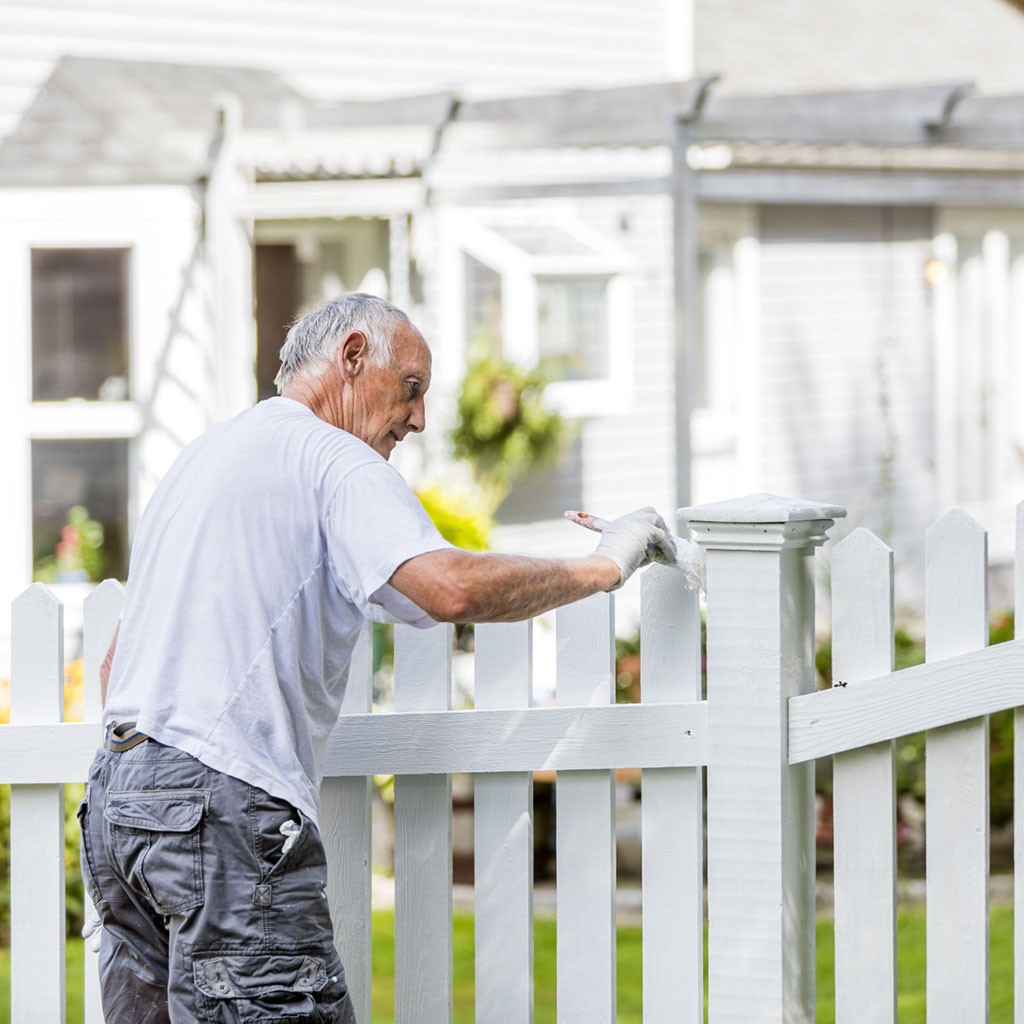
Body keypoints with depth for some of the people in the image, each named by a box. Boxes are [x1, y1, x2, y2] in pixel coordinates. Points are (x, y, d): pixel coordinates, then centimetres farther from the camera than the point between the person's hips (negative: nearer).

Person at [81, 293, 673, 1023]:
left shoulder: (201, 457, 26)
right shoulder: (331, 457, -4)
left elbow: (118, 663, 29)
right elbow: (450, 587, -20)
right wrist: (602, 567, -9)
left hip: (113, 796, 10)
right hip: (221, 804, -10)